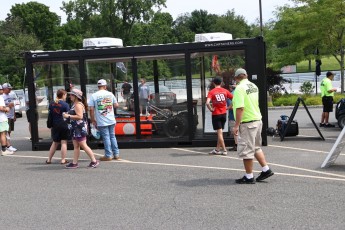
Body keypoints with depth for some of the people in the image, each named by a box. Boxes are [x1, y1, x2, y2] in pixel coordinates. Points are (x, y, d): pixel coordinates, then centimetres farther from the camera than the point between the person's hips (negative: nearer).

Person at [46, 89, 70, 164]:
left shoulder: (51, 104, 4)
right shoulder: (65, 104, -12)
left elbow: (50, 114, 9)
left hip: (55, 125, 5)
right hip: (63, 125, -5)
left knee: (55, 143, 17)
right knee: (64, 142, 3)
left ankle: (49, 159, 21)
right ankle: (63, 160, 5)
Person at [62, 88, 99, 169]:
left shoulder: (78, 105, -16)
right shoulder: (75, 104, 17)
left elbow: (79, 116, -25)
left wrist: (68, 116, -20)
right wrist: (67, 115, 15)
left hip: (80, 128, -11)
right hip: (76, 128, 11)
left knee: (83, 145, -6)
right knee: (76, 146, 10)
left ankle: (94, 161, -1)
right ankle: (74, 163, 14)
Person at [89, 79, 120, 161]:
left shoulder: (94, 96, -6)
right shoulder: (110, 94, 3)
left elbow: (91, 109, -9)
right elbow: (116, 105, 8)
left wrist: (93, 120, -2)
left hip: (101, 122, -3)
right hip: (111, 120, 3)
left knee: (106, 137, 2)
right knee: (112, 136, 14)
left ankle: (108, 155, 6)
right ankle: (116, 154, 17)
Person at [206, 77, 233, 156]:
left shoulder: (211, 92, -8)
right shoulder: (225, 91, 2)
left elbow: (207, 103, -24)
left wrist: (211, 109, -9)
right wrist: (228, 107, 7)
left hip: (216, 114, -4)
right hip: (223, 113, 4)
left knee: (219, 132, 1)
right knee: (220, 132, 14)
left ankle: (224, 150, -1)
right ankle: (217, 149, 22)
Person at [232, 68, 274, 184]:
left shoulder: (240, 88, -16)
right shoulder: (254, 86, 9)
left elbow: (240, 108, -24)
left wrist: (236, 125, -21)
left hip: (247, 123, -9)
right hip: (258, 120, 9)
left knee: (246, 150, 1)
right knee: (256, 147, 22)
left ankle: (249, 177, 7)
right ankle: (266, 169, 23)